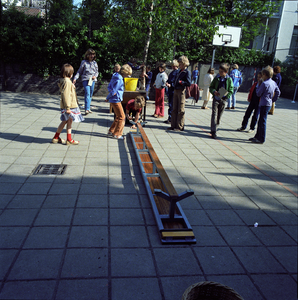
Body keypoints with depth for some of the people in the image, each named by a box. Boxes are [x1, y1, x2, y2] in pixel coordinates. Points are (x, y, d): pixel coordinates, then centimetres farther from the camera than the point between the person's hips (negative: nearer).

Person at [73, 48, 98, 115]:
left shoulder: (95, 63, 13)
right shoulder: (84, 62, 3)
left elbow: (97, 71, 19)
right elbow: (79, 71, 6)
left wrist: (95, 76, -3)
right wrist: (75, 78, -5)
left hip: (93, 80, 4)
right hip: (85, 79, -4)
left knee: (91, 94, 8)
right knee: (87, 94, -16)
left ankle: (88, 108, 19)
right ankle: (87, 109, -21)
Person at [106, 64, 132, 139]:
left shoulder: (115, 76, 11)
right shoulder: (119, 80, -20)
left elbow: (109, 87, 14)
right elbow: (113, 91, -21)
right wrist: (108, 98, -7)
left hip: (114, 100, 10)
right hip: (116, 100, -10)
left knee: (118, 116, 18)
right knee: (122, 117, -1)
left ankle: (111, 131, 25)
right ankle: (117, 134, 5)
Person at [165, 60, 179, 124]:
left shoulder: (178, 72, -8)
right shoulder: (172, 72, 18)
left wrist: (170, 85, -22)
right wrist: (167, 82, 3)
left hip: (174, 91, -9)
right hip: (170, 90, 9)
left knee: (172, 106, -8)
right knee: (170, 105, 13)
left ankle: (171, 119, -3)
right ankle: (169, 118, 21)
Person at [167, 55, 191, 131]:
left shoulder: (187, 72, -7)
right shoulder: (179, 71, 17)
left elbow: (189, 83, -16)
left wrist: (180, 82, -19)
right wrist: (174, 84, 11)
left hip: (181, 91, -8)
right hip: (176, 91, 8)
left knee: (181, 110, -3)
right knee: (174, 109, 11)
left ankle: (180, 127, 3)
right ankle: (173, 125, 19)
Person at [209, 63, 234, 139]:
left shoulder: (229, 80, -1)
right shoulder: (216, 78, 4)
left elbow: (231, 91, 0)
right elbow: (211, 87, 9)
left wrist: (225, 94, -19)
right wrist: (214, 91, -12)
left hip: (223, 99, 0)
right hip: (216, 98, 0)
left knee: (219, 116, 8)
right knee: (214, 114, -10)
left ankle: (214, 128, 26)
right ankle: (213, 131, -12)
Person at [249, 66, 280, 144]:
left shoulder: (264, 83, -17)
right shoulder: (274, 83, 9)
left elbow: (258, 94, -10)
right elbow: (278, 93, 15)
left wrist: (258, 87, 5)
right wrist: (273, 100, 19)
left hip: (264, 104, -9)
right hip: (269, 104, 9)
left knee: (262, 122, -3)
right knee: (260, 121, 16)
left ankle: (261, 139, 1)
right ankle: (257, 136, 24)